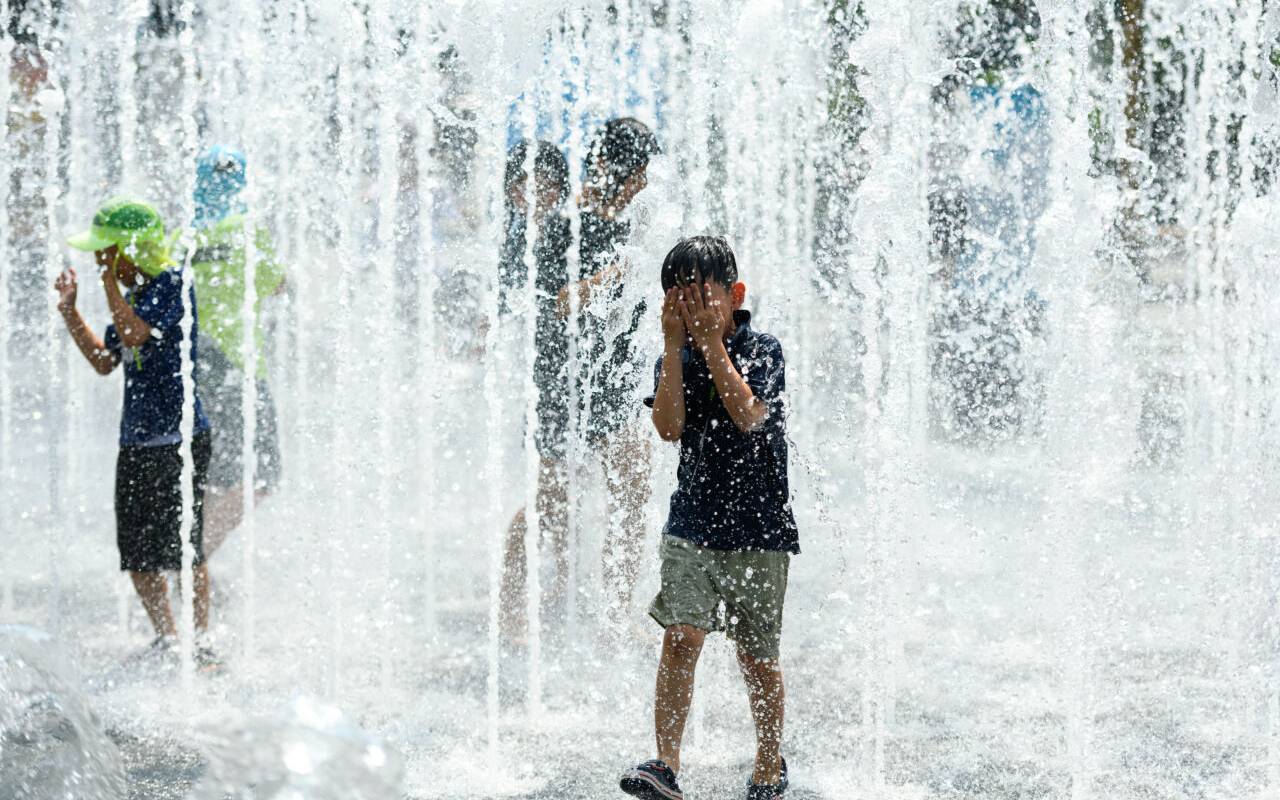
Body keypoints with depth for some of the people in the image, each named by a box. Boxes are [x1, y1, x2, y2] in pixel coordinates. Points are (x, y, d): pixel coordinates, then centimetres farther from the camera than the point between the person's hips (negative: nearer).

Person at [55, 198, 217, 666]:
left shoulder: (172, 284, -10)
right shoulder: (131, 293, 13)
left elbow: (134, 333, -24)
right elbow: (106, 361, 18)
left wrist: (109, 278, -17)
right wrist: (70, 313, 11)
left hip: (179, 438, -8)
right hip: (137, 439, 8)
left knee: (183, 547, -6)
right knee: (136, 555, 9)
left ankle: (200, 643, 3)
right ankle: (166, 642, 21)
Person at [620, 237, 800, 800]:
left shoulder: (762, 351, -4)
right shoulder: (675, 359, 6)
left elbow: (748, 415, -21)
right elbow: (669, 427, -11)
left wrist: (711, 342, -19)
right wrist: (675, 344, -12)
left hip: (758, 528, -2)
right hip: (691, 526, 2)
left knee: (757, 656, 7)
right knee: (681, 638, -13)